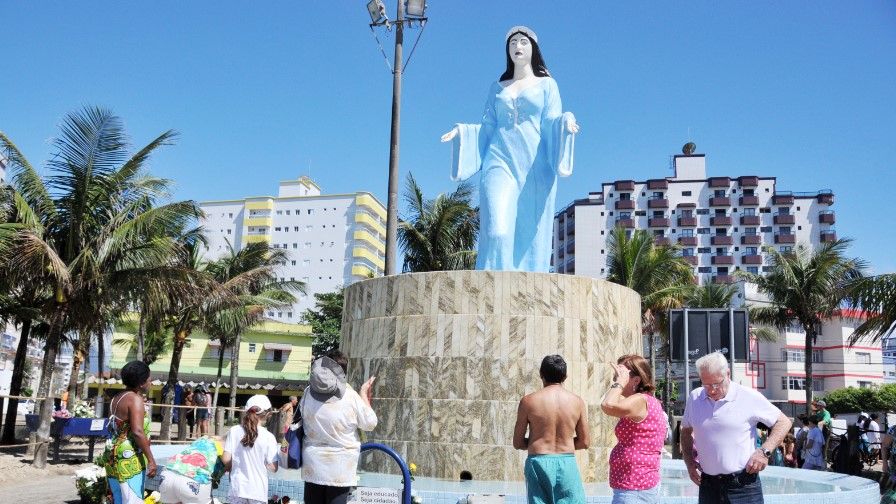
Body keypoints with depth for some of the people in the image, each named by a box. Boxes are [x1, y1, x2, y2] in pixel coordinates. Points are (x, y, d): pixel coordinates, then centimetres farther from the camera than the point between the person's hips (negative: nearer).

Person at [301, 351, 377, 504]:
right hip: (340, 469, -3)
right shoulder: (351, 397, -15)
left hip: (313, 466, 3)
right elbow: (370, 423, -4)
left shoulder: (308, 393, -7)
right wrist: (364, 394, 5)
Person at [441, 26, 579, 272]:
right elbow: (488, 128, 18)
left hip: (535, 167, -1)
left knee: (531, 236, -7)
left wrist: (565, 121, -18)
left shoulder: (546, 85, 15)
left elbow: (551, 123, 3)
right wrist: (462, 132, 2)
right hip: (500, 163, 1)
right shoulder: (497, 87, 22)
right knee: (497, 231, -16)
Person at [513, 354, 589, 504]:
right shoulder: (577, 401, 2)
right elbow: (584, 442, 7)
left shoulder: (528, 401, -2)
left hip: (538, 463, 0)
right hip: (567, 463, 1)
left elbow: (518, 443, 2)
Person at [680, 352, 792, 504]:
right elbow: (686, 431, 20)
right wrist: (689, 461, 7)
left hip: (743, 485, -3)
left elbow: (783, 422, 1)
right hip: (708, 484, 4)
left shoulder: (749, 396, -7)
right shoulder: (694, 397, 5)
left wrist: (764, 451, -11)